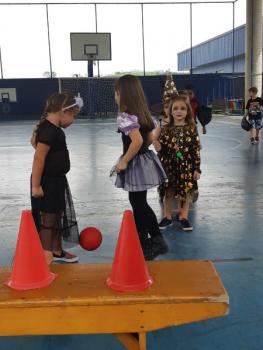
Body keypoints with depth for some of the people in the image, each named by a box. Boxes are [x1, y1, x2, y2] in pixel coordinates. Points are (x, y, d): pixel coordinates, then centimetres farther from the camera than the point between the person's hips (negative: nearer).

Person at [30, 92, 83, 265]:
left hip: (57, 180, 10)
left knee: (58, 217, 18)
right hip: (47, 182, -10)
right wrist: (36, 185, -23)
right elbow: (38, 158, -24)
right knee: (48, 219, 0)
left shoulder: (53, 128, 8)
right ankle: (46, 257, 11)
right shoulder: (49, 130, -22)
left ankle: (57, 251, 32)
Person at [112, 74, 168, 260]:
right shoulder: (143, 113, 8)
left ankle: (157, 241, 8)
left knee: (140, 205, 2)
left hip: (136, 165, -9)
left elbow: (137, 141, -29)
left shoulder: (125, 116, -18)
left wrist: (124, 161, -18)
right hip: (145, 160, 9)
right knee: (138, 202, 19)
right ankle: (142, 241, 27)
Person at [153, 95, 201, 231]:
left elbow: (196, 149, -4)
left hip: (186, 166, -1)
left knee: (186, 192, 10)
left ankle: (183, 216, 29)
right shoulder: (166, 129, -2)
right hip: (169, 166, 1)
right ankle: (167, 216, 28)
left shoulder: (192, 128, -5)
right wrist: (159, 148, -19)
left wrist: (197, 168, -6)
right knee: (168, 192, 10)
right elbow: (163, 149, 5)